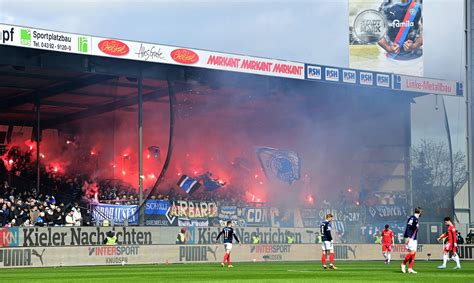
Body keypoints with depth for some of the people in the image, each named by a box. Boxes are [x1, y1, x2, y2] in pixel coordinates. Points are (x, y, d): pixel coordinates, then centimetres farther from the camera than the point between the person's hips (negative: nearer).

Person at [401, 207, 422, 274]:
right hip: (410, 238, -9)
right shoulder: (412, 218, -11)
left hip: (414, 239, 9)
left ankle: (410, 268, 3)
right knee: (412, 252, -17)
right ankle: (403, 263, -1)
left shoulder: (417, 219, 18)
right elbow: (408, 227, -20)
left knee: (414, 253, 3)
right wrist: (408, 237, -27)